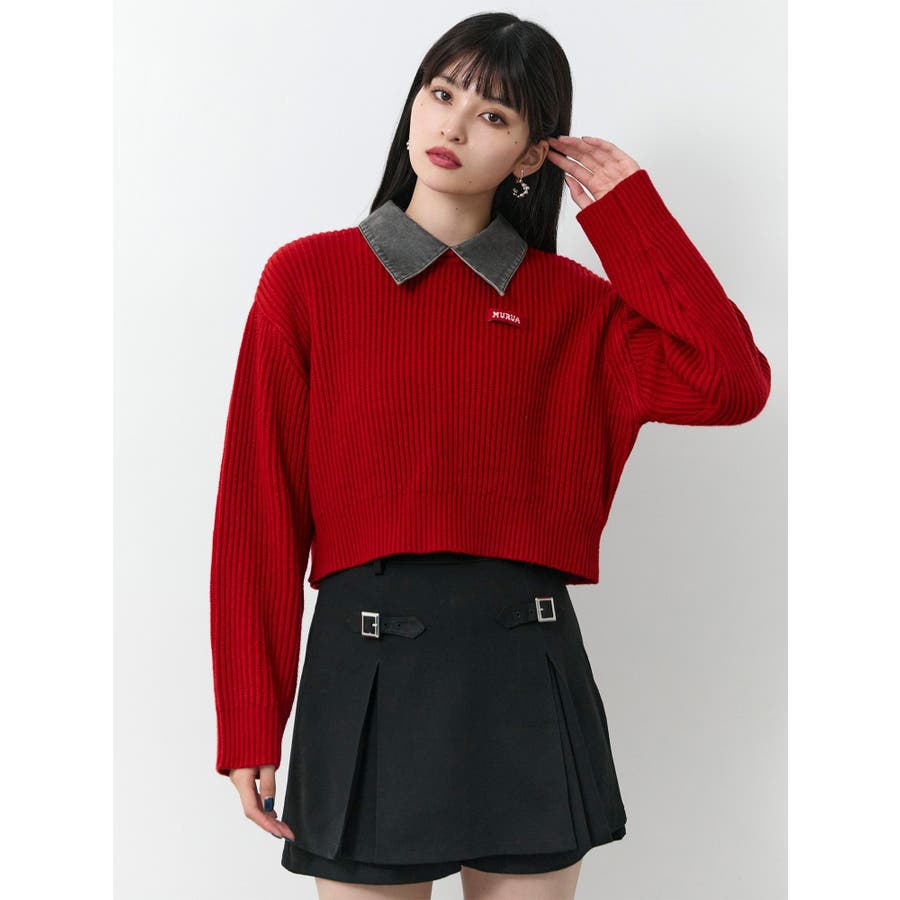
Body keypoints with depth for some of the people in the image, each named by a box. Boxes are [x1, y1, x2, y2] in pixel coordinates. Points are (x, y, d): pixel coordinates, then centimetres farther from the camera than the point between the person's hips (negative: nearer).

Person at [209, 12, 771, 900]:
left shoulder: (571, 301, 7)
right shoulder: (308, 279, 1)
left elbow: (730, 384, -9)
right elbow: (259, 510, 0)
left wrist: (626, 209, -2)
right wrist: (249, 725, -2)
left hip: (529, 669, 2)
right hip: (366, 665, -2)